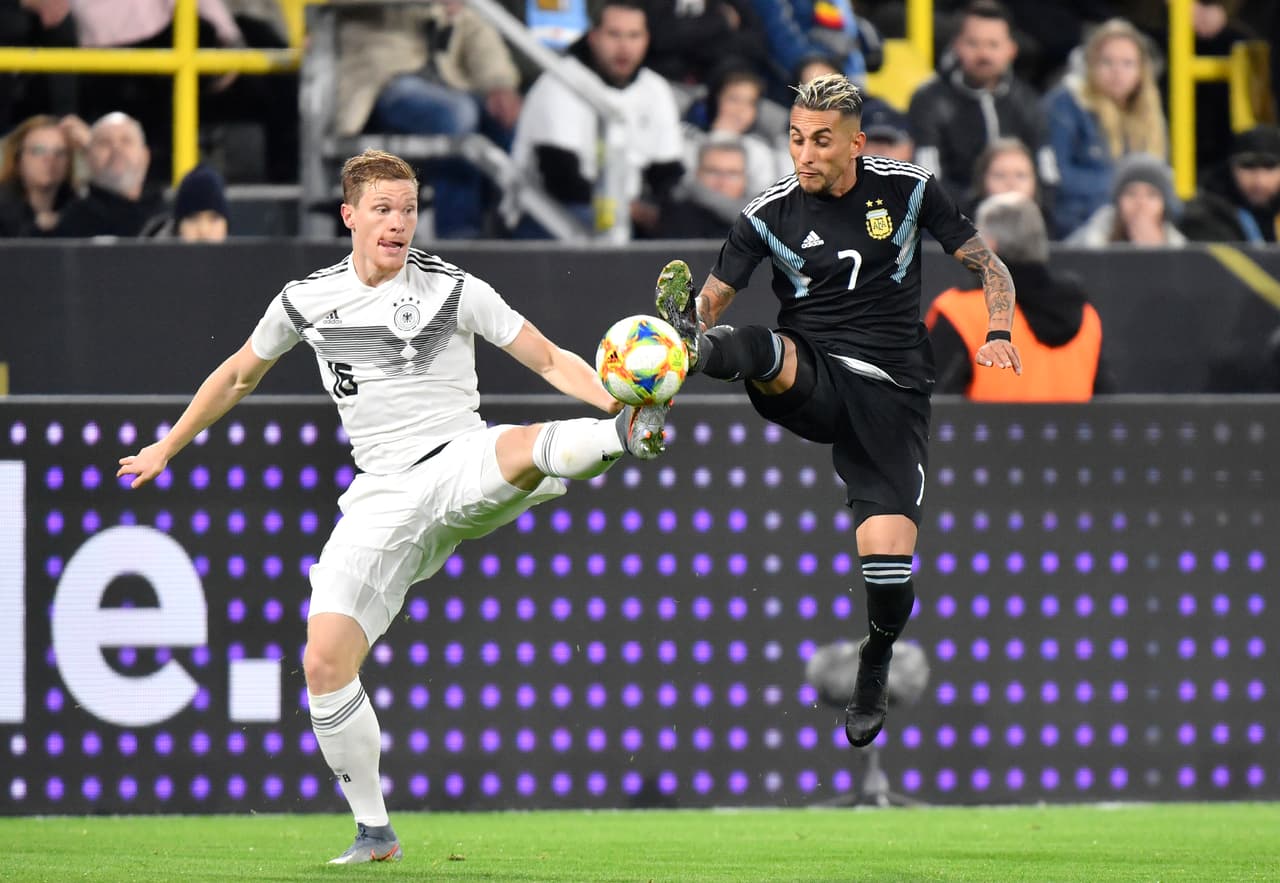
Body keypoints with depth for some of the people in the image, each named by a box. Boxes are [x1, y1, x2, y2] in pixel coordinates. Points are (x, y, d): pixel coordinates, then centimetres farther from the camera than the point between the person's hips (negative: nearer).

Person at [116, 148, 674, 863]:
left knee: (520, 449, -40)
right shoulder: (307, 301, 8)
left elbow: (550, 360, 0)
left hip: (462, 463, -2)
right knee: (325, 663, -11)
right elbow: (240, 375, 26)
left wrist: (614, 399, -19)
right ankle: (374, 831, 2)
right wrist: (167, 449, 32)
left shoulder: (453, 290, 0)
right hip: (384, 496, 2)